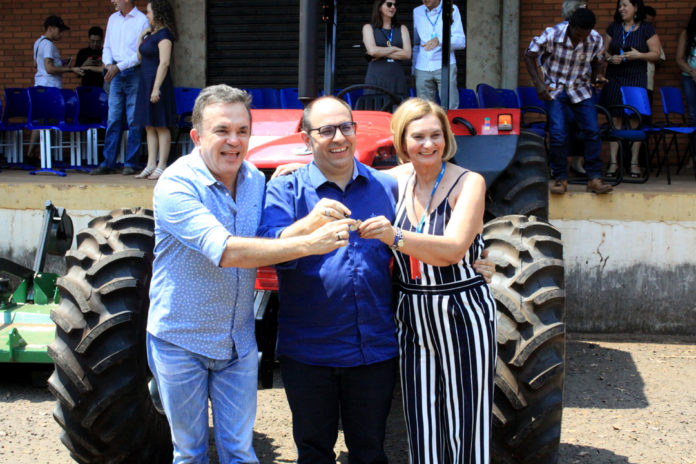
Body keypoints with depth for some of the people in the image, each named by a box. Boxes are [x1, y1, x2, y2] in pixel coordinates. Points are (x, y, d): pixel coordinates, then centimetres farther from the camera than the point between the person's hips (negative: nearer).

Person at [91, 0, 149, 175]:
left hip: (134, 73, -5)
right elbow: (107, 47, 17)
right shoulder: (113, 19, 13)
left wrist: (119, 66, -15)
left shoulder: (142, 20, -6)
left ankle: (130, 163, 5)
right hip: (116, 74, 5)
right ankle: (108, 163, 8)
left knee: (134, 120, -1)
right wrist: (109, 65, -2)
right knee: (113, 119, 5)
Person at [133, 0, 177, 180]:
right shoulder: (151, 34, 16)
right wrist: (141, 36, 10)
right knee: (149, 127, 9)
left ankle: (162, 166, -1)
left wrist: (156, 88, -23)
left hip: (157, 82, -10)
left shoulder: (164, 34, -12)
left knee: (161, 126, -4)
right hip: (146, 82, 10)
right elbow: (140, 56, 21)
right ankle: (151, 165, 12)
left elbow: (164, 63, -19)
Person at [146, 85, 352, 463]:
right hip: (181, 342, -4)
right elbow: (227, 251, -33)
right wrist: (310, 243, -36)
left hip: (238, 342, 4)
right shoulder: (175, 185, -21)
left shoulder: (256, 181, 1)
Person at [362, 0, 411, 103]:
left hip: (397, 78, 2)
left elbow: (407, 54, 1)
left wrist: (381, 54, -4)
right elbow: (372, 50, -8)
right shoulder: (368, 28, 10)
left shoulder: (402, 29, 16)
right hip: (376, 79, -2)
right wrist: (395, 49, 0)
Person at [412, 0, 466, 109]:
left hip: (445, 66, -3)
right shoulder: (417, 12, 14)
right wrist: (413, 67, 21)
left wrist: (439, 40, -23)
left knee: (450, 109, -11)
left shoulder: (452, 10, 3)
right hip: (422, 68, 3)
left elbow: (461, 42, -6)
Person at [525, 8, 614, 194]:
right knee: (558, 134, -15)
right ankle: (560, 178, 0)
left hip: (580, 90, 3)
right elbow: (529, 56, -9)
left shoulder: (595, 39, -9)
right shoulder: (552, 35, -19)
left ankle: (594, 178, 0)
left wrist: (598, 76, -12)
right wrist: (538, 83, -16)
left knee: (592, 131, -8)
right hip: (554, 89, -3)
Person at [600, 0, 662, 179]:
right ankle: (613, 162, 3)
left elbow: (656, 54, 0)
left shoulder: (647, 29, 1)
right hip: (614, 78, 2)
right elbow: (604, 50, 14)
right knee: (614, 119, -1)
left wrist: (639, 55, -16)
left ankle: (634, 162, 6)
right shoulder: (613, 27, 10)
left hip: (637, 79, -2)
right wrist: (610, 58, -7)